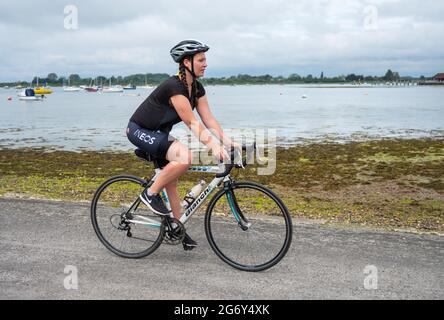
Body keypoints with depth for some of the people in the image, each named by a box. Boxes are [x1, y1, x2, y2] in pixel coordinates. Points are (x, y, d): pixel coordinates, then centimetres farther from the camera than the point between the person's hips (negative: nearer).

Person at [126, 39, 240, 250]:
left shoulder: (197, 88, 0)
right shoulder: (174, 86, -27)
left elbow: (208, 119, -6)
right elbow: (192, 123, -32)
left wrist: (228, 142, -16)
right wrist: (213, 145, -39)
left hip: (158, 133, 9)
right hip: (140, 131, -9)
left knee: (171, 181, 7)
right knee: (185, 156, -29)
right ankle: (151, 193, -12)